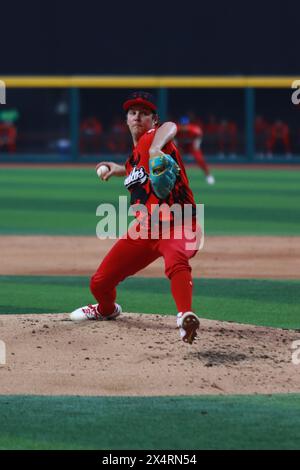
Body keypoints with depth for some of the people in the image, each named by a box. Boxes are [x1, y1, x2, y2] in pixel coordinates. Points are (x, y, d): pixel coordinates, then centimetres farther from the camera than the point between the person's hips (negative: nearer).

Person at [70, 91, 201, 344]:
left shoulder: (151, 139, -13)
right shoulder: (134, 156, 13)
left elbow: (171, 127, -37)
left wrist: (155, 149, -56)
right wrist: (121, 170, 28)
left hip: (179, 226, -8)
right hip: (146, 228, 8)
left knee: (176, 262, -44)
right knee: (99, 283, 12)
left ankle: (186, 316, -62)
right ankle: (107, 309, 46)